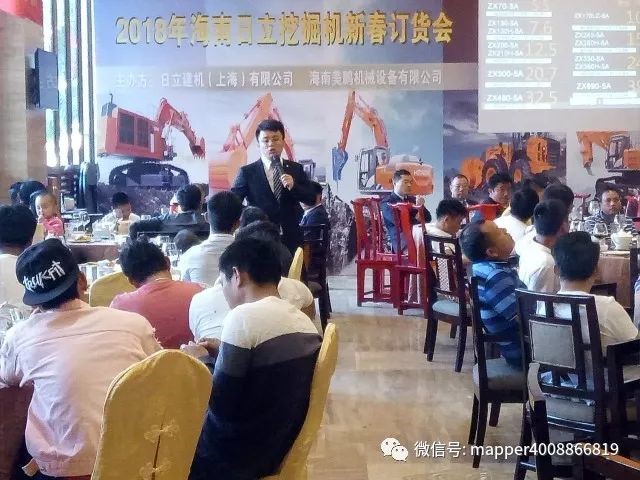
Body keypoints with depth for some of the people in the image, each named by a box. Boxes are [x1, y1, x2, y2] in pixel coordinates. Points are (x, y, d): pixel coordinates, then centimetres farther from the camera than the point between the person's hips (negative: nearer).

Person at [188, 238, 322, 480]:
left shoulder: (245, 316, -22)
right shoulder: (304, 321, 1)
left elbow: (220, 403, -19)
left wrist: (201, 362, -2)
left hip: (231, 458, -7)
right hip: (276, 450, 7)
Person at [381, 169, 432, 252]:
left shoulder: (413, 199, 24)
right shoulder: (386, 202, 2)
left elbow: (428, 219, 13)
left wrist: (421, 206, -7)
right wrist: (417, 220, 1)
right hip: (400, 242, -7)